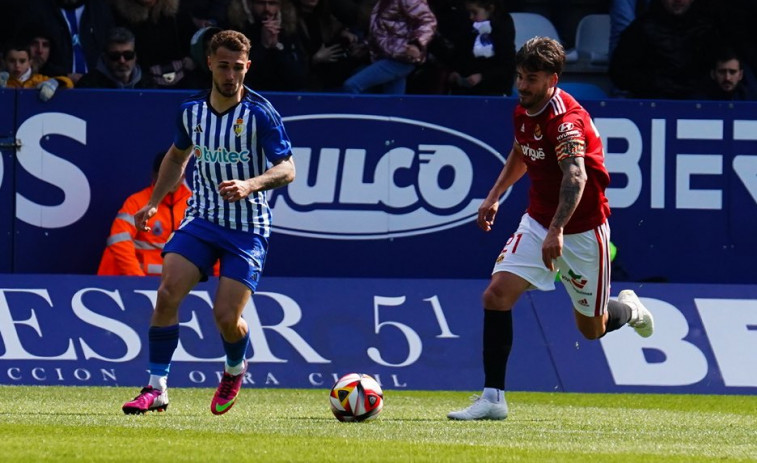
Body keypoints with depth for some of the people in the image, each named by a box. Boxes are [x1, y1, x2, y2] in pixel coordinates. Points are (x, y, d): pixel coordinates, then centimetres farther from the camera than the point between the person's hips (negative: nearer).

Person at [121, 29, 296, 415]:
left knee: (226, 316, -12)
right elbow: (177, 156, 24)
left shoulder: (260, 114, -11)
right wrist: (153, 203, 18)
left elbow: (287, 169, -14)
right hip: (201, 219, 4)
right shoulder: (191, 111, 4)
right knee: (167, 293, -17)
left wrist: (250, 185, -32)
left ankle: (235, 370, 24)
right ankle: (156, 389, -11)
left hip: (247, 227, -4)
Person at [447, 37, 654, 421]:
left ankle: (629, 309, 44)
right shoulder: (522, 113, 0)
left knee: (591, 329, 7)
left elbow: (576, 177, -42)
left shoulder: (566, 120, -26)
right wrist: (494, 197, 19)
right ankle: (493, 398, -12)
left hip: (582, 230, -6)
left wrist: (557, 232, -53)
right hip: (537, 222, 6)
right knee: (497, 294, -15)